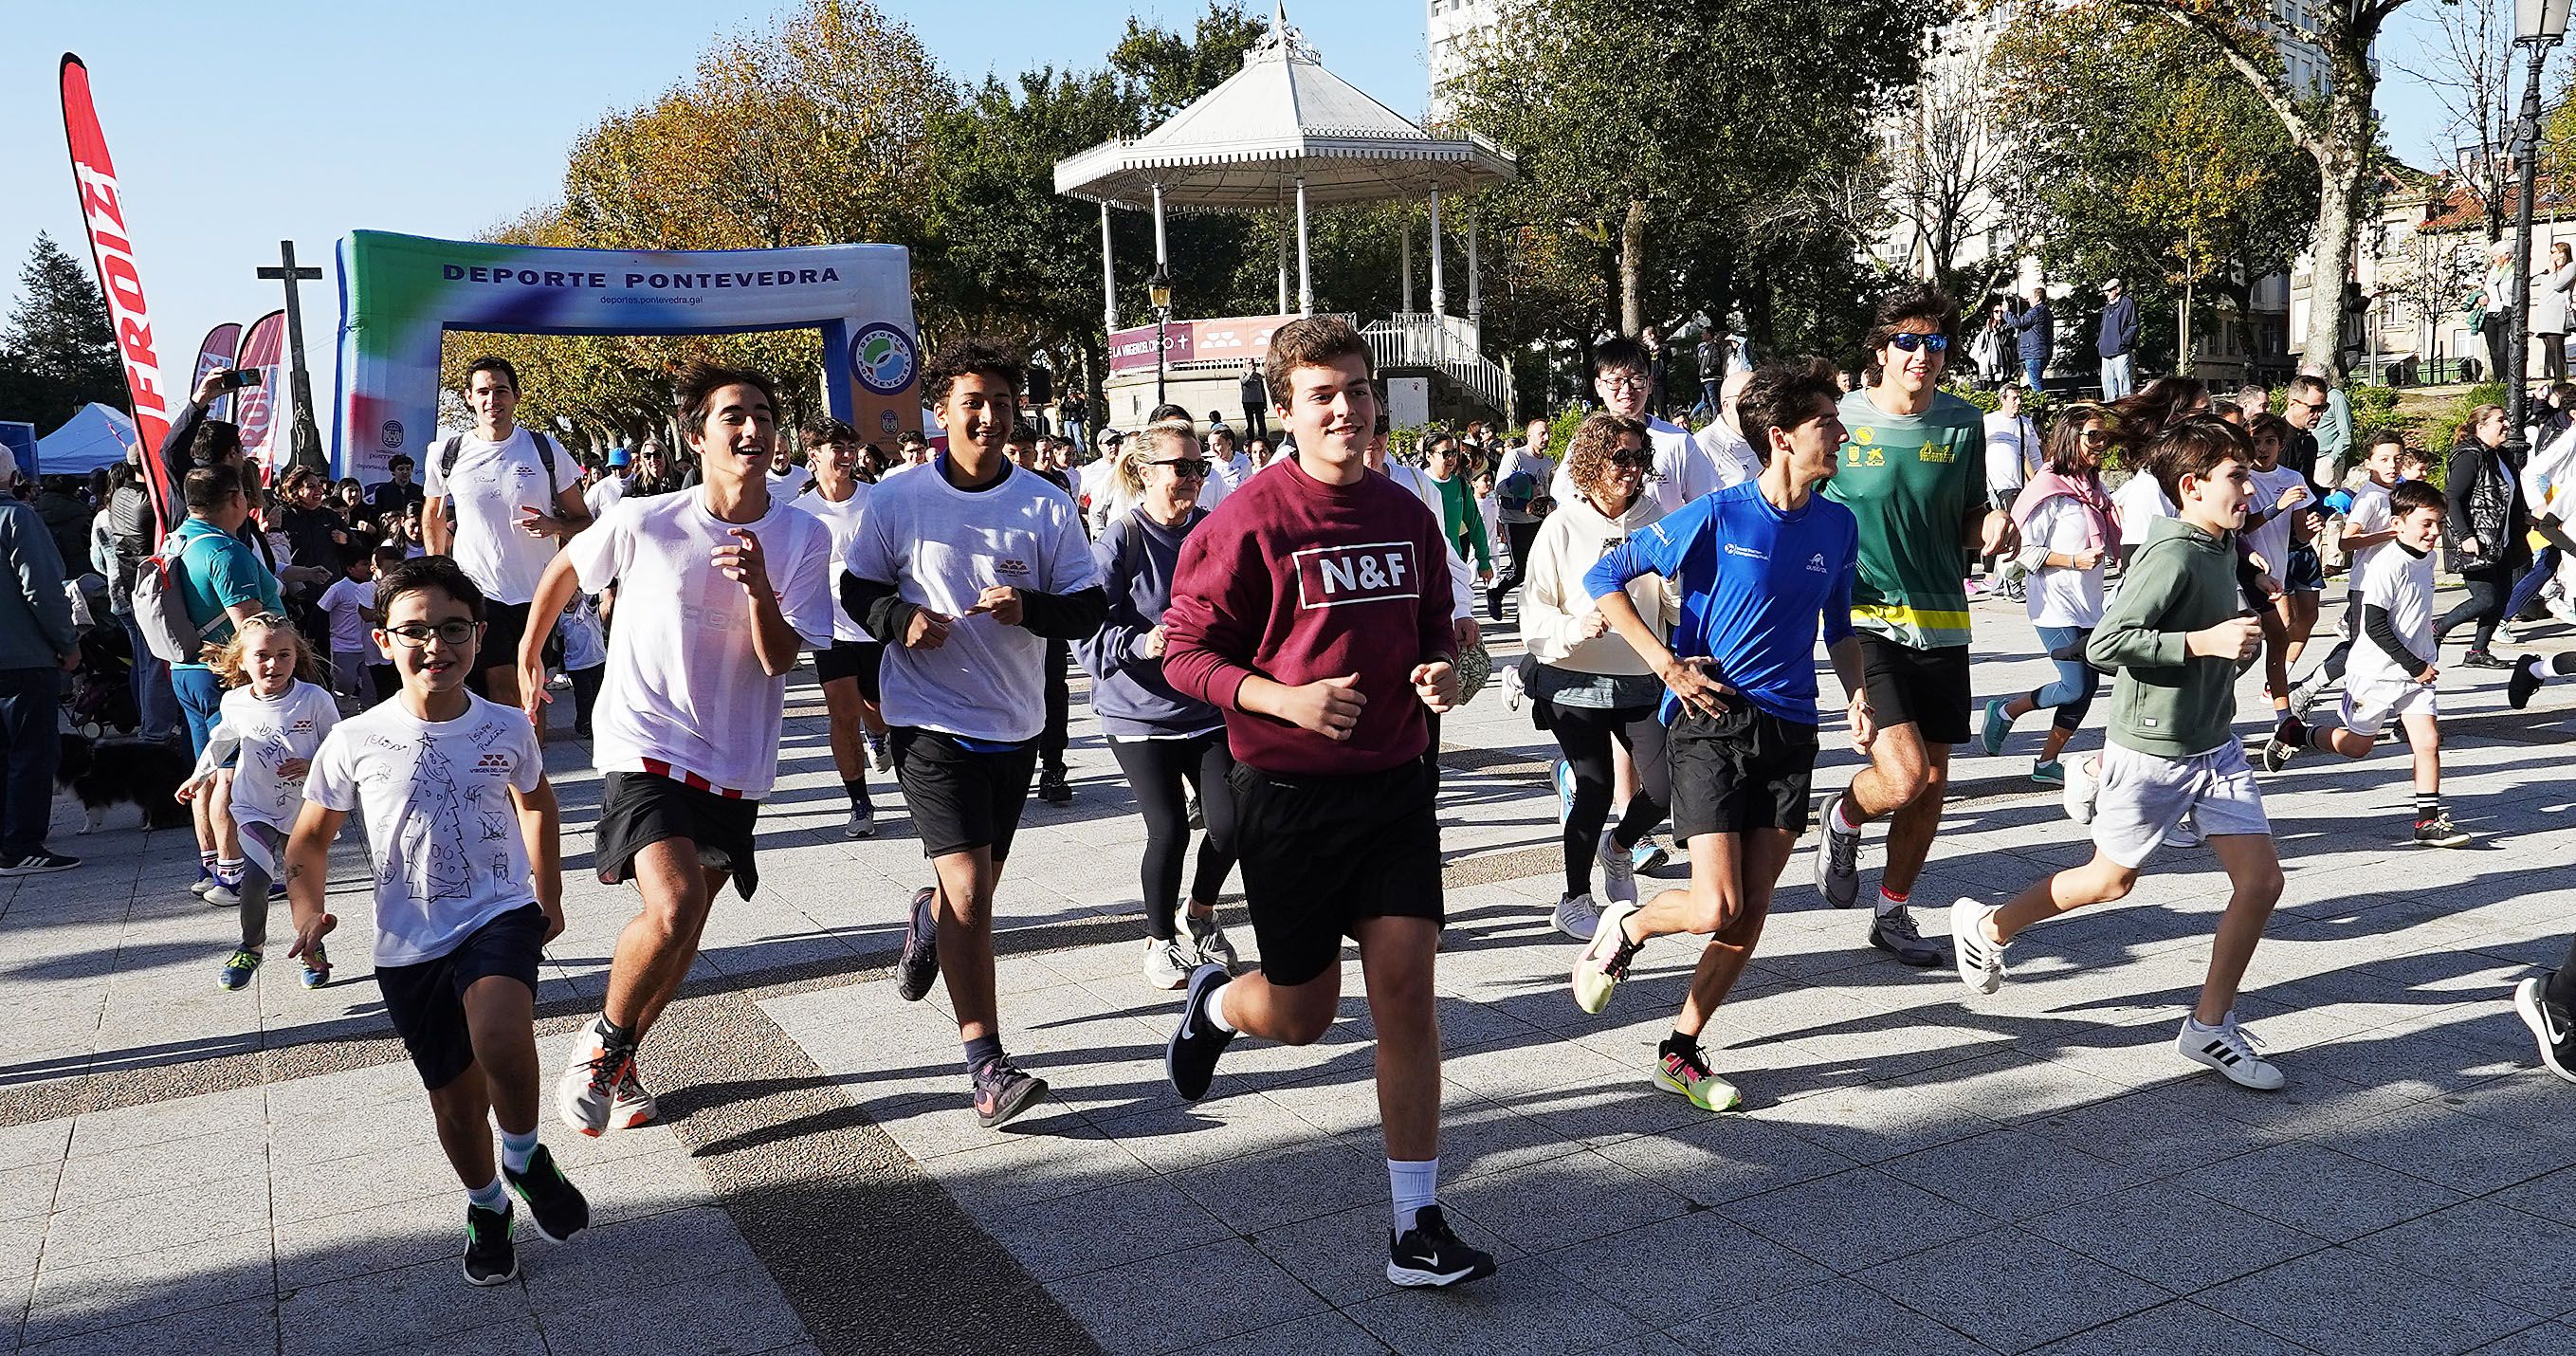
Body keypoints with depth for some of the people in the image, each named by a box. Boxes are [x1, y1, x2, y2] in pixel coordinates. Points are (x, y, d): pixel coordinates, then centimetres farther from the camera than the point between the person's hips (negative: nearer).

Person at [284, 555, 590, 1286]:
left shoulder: (507, 727, -4)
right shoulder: (356, 742, -7)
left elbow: (536, 801, 18)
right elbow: (311, 838, 6)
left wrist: (549, 895, 18)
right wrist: (309, 909, -12)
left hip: (501, 916, -1)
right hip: (409, 945, 1)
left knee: (501, 1042, -30)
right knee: (455, 1096, 12)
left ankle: (526, 1158, -1)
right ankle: (487, 1206, 41)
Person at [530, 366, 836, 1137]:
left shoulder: (803, 539, -5)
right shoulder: (643, 522, -10)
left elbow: (779, 659, -10)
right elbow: (565, 569, 10)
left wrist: (759, 588, -28)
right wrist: (528, 656, 21)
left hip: (735, 762, 4)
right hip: (646, 742, -4)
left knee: (686, 929, 15)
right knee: (673, 909, -23)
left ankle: (620, 1058, 40)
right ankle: (601, 1040, 5)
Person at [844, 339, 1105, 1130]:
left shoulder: (1047, 505, -2)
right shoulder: (898, 500, -3)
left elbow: (1091, 609, -1)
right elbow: (856, 589, 7)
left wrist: (1030, 610, -21)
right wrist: (897, 619, -15)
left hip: (1014, 722, 3)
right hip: (930, 718, -3)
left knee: (977, 884, 18)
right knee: (970, 887, -13)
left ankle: (927, 917, 55)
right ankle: (987, 1069, -8)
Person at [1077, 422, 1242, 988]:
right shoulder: (1120, 541, -11)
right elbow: (1087, 630, -16)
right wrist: (1143, 644, -31)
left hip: (1210, 707, 4)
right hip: (1141, 712, -4)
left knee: (1229, 821, -4)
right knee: (1168, 828, -6)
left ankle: (1202, 915, 25)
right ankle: (1160, 940, 18)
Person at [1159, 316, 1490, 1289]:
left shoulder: (1406, 514, 5)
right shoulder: (1250, 520, -11)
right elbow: (1184, 653, -9)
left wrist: (1442, 669, -5)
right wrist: (1286, 700, -24)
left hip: (1397, 785, 4)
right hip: (1290, 795, -3)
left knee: (1406, 990, -3)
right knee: (1303, 1013, 9)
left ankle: (1417, 1226, 7)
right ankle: (1215, 1003, 46)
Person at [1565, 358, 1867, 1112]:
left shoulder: (1838, 526, 6)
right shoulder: (1717, 517, -10)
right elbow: (1604, 578, -5)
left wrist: (1858, 693, 3)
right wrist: (1668, 665, -10)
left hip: (1789, 729, 5)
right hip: (1712, 719, -5)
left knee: (1752, 909, 3)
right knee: (1716, 908, -13)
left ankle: (1681, 1053, 18)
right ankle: (1624, 929, 20)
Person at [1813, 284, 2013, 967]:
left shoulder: (1964, 423, 4)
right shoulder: (1840, 418, -6)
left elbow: (1968, 522, 15)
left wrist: (1993, 525, -8)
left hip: (1942, 623, 5)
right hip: (1866, 620, -4)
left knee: (1932, 785, 10)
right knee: (1903, 776, -18)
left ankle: (1892, 913, 30)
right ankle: (1843, 819, 18)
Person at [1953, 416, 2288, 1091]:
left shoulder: (2221, 548, 6)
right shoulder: (2172, 556, -21)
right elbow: (2103, 643, -28)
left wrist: (2236, 646, 8)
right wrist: (2202, 642, -30)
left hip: (2215, 747, 8)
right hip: (2151, 750, -8)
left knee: (2261, 881, 1)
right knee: (2112, 879, 9)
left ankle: (2210, 1028, 13)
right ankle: (1984, 927, 31)